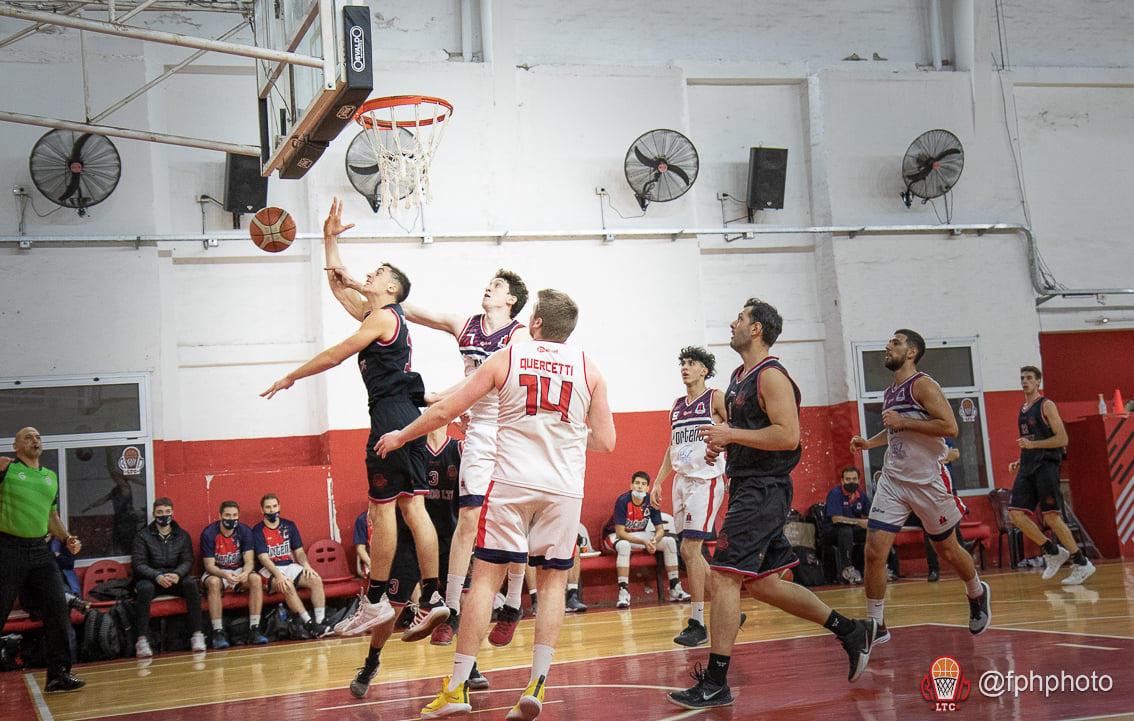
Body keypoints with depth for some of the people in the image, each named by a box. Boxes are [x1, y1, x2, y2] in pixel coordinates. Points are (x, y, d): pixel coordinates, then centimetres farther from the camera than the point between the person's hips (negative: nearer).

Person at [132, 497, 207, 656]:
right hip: (150, 578, -2)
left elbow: (187, 561, 2)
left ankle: (197, 634, -28)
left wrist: (177, 574, -21)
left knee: (191, 583, -29)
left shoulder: (183, 535, 12)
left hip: (175, 578, 2)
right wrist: (157, 577, -25)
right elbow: (138, 564, -6)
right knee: (145, 588, -36)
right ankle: (142, 640, -38)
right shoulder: (143, 536, 4)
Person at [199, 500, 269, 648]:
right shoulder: (209, 533, -13)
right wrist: (225, 575, -37)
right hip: (216, 572, -2)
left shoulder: (245, 531, -5)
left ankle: (254, 629, -27)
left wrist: (245, 573, -34)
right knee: (213, 582, -37)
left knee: (256, 579, -28)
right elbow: (209, 566, -16)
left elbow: (249, 561, -10)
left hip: (239, 570, 2)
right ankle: (218, 632, -34)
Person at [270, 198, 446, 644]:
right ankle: (432, 599, 1)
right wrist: (329, 240, 31)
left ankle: (376, 600, -5)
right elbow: (338, 285, 35)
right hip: (405, 417, 9)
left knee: (382, 507, -7)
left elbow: (334, 356, -7)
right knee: (411, 507, 4)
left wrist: (289, 378, 2)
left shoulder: (384, 317, -6)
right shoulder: (374, 314, 22)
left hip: (391, 415, -9)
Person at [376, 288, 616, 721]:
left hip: (512, 482, -1)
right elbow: (605, 442, 4)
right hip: (564, 488, 1)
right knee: (552, 580, 11)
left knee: (486, 577, 3)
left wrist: (400, 437, 20)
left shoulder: (506, 358, 2)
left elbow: (444, 412, 4)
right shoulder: (588, 369, 5)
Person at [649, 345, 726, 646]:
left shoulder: (715, 398, -3)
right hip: (682, 481, 8)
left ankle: (698, 624, -8)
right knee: (690, 551, 8)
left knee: (689, 548, -13)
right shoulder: (677, 405, 17)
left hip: (706, 480, -8)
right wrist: (658, 482, 18)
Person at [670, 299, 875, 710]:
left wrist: (731, 434, -19)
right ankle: (851, 632, 24)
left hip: (763, 489, -10)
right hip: (746, 488, 10)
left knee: (724, 577, -13)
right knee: (762, 584, 13)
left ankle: (715, 683, -9)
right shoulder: (740, 377, 17)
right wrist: (721, 441, 9)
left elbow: (788, 436, -22)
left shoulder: (771, 376, -12)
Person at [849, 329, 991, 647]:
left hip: (928, 481, -6)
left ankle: (977, 595, 41)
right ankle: (876, 625, 0)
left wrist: (903, 422, -22)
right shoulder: (889, 393, 12)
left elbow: (949, 427, -22)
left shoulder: (923, 385, -12)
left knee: (947, 549, 12)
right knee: (874, 551, -8)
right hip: (893, 480, 6)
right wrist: (870, 443, 12)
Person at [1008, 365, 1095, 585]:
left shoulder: (1046, 405, -4)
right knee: (1016, 514, -5)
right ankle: (1053, 552, 10)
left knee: (1052, 517, -8)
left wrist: (1032, 444, -19)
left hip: (1045, 466, -8)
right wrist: (1019, 462, 15)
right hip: (1028, 468, 8)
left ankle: (1082, 564, 3)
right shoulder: (1023, 409, 19)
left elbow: (1062, 439, -11)